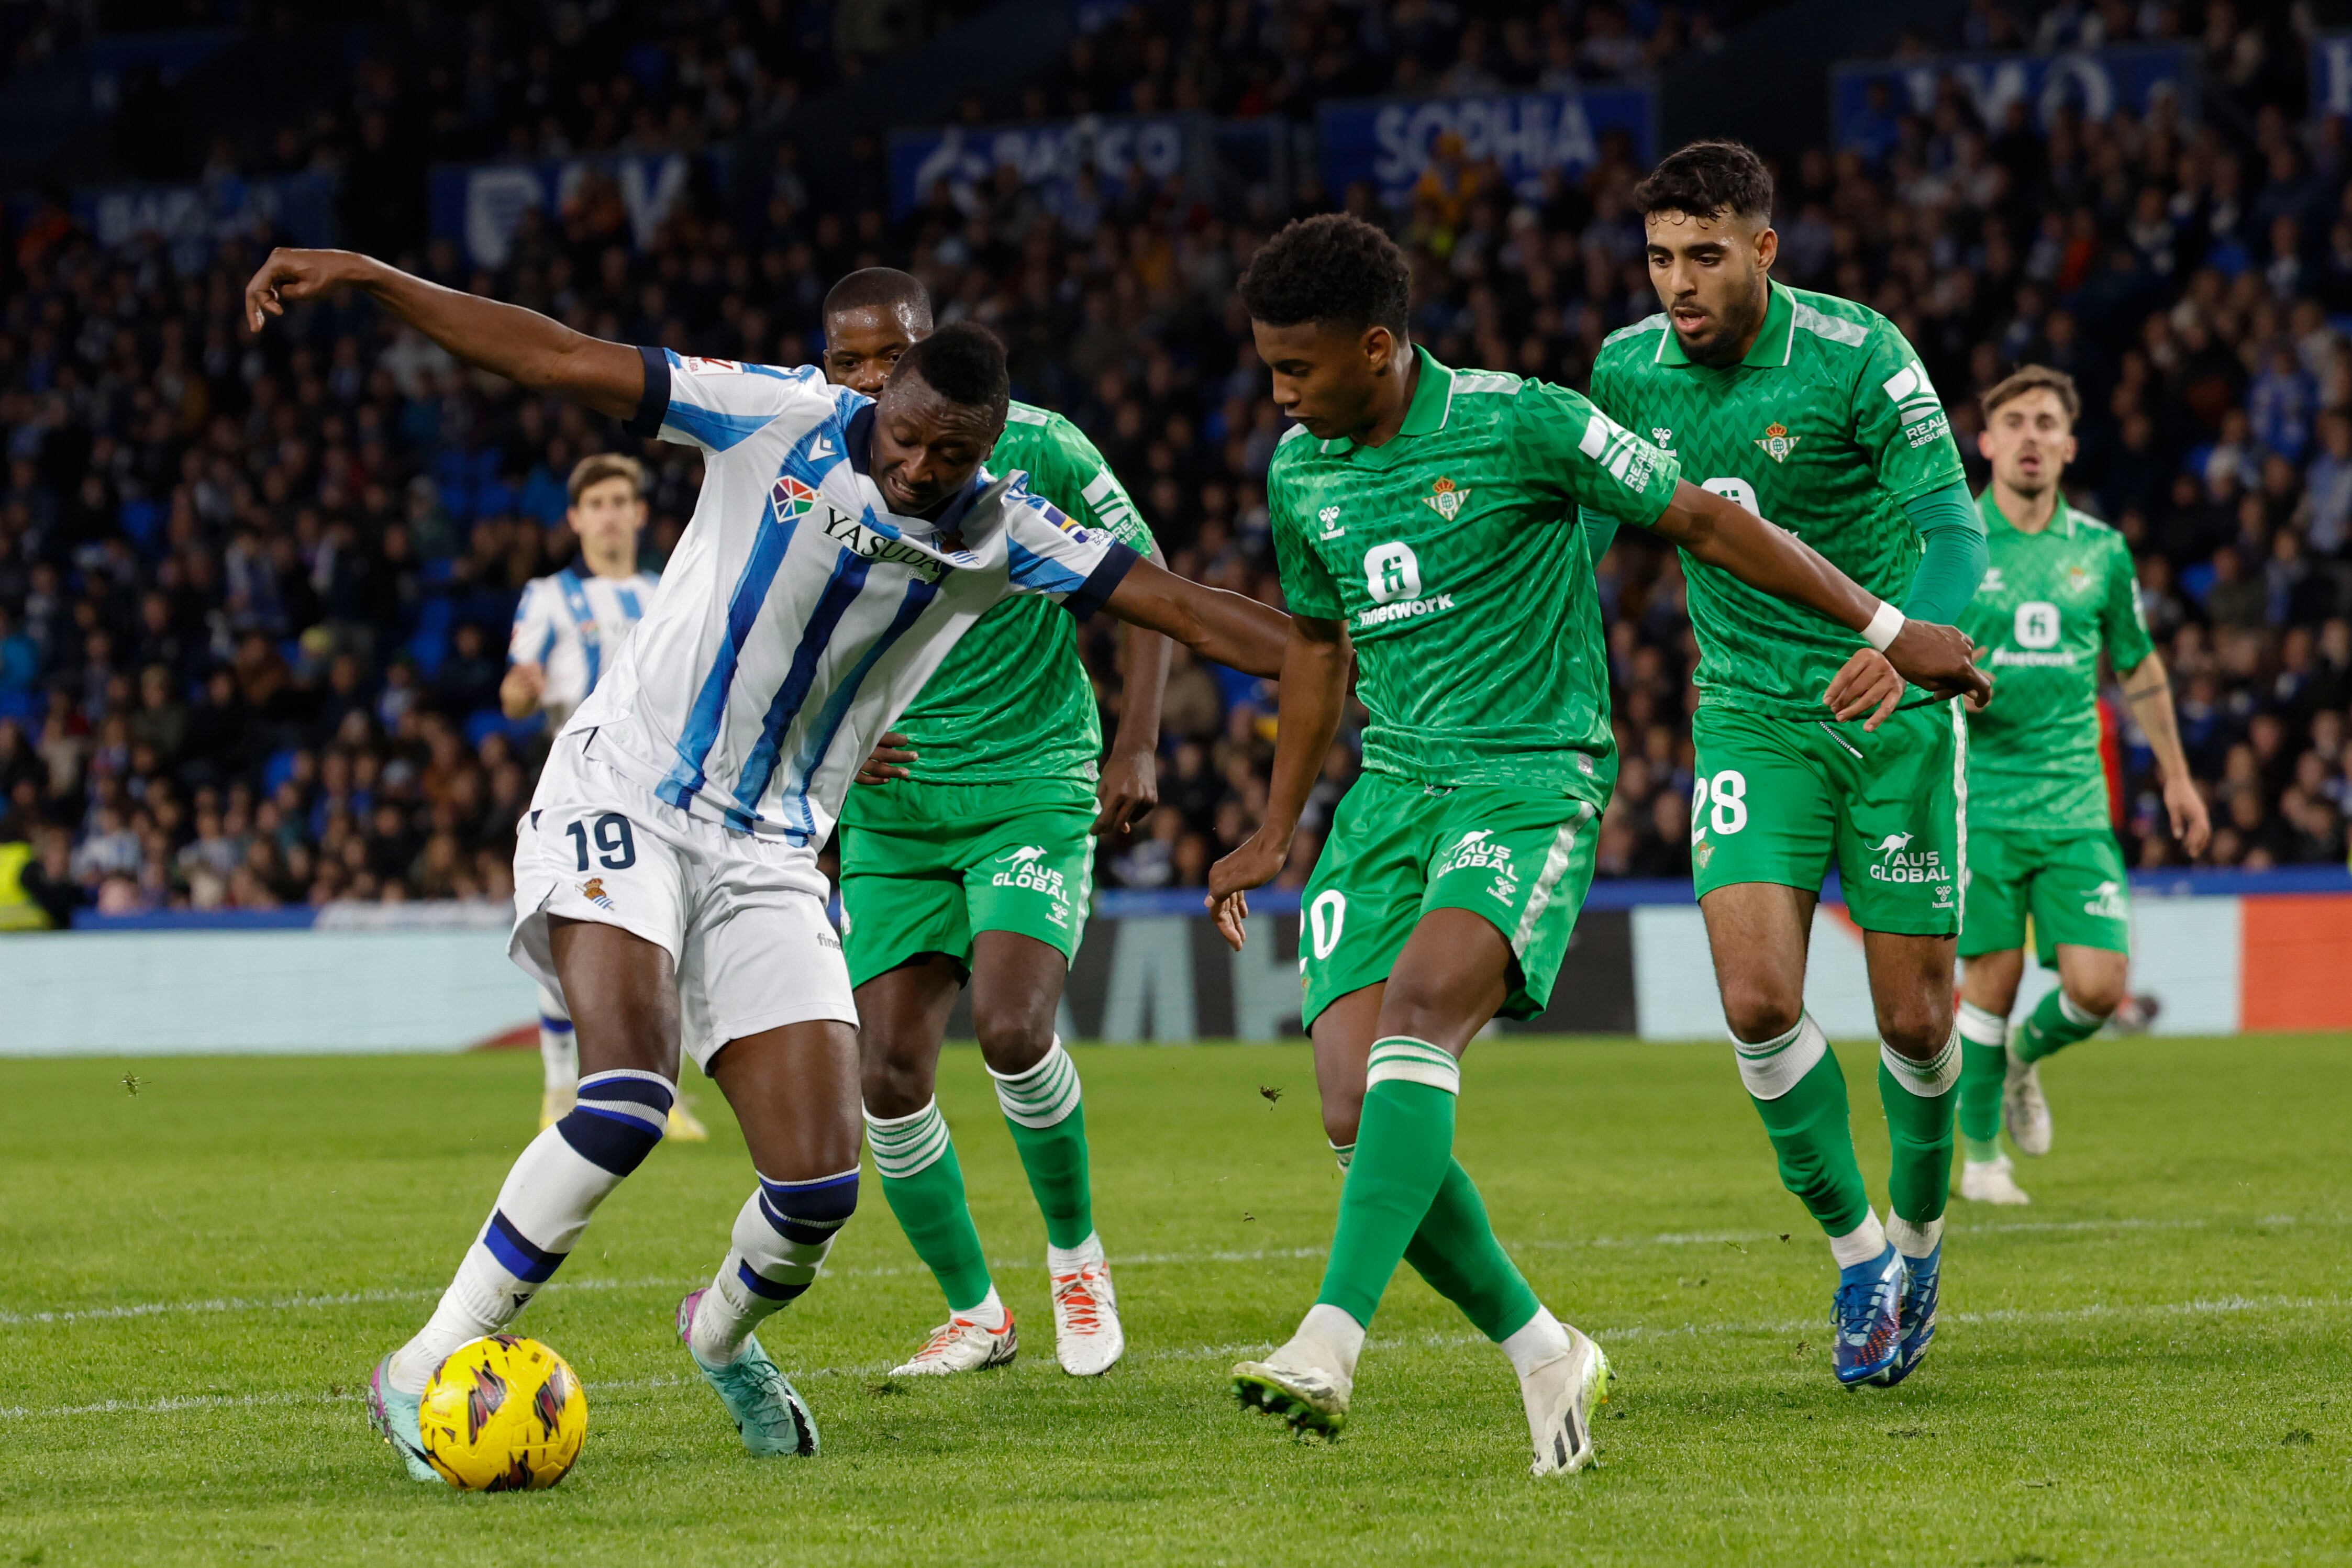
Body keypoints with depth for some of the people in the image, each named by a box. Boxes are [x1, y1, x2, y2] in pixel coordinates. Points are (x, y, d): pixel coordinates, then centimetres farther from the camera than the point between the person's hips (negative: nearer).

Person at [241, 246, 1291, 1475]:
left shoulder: (1000, 539, -1)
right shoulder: (782, 422, -10)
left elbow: (1185, 611, 2)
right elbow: (554, 358, -11)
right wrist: (364, 277, -16)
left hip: (767, 857, 4)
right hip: (622, 795, -4)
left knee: (819, 1188, -7)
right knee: (628, 1095, -28)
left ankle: (723, 1330, 30)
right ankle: (423, 1372, -19)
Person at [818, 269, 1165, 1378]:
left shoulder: (1031, 448, -8)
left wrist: (1135, 747, -5)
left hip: (1034, 782, -3)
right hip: (892, 810, 3)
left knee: (1011, 1028, -23)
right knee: (890, 1079, -6)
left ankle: (1076, 1254, 4)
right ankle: (974, 1314, 15)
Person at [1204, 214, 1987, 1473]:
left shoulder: (1518, 424, -9)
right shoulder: (1299, 473, 9)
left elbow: (1704, 523, -3)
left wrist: (1888, 630, -1)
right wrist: (1275, 832, 28)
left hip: (1531, 779, -6)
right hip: (1389, 792, 6)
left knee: (1421, 1009, -32)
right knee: (1358, 1117, -10)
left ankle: (1332, 1340, -41)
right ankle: (1544, 1357, 7)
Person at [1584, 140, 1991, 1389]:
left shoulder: (1857, 355, -17)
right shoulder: (1628, 371, -3)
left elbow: (1951, 530, -21)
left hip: (1891, 711, -2)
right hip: (1751, 716, 3)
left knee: (1915, 1017, 1)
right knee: (1758, 1001, -15)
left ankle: (1918, 1236, 29)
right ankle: (1855, 1251, 5)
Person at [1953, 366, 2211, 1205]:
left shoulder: (2100, 550, 8)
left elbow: (2140, 666, 20)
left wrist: (2175, 775, 23)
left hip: (2073, 804, 3)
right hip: (1977, 801, -3)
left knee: (2099, 985, -7)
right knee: (1991, 982, -4)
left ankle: (2025, 1052, 26)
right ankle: (1981, 1157, 15)